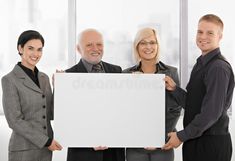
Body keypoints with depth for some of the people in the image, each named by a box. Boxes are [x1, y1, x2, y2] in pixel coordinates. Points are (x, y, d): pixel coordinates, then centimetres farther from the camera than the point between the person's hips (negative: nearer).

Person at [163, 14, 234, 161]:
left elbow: (212, 113, -20)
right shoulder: (200, 65, 12)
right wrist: (174, 89, -1)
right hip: (195, 141, 8)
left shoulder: (219, 68, -16)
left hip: (212, 143, -8)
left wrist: (181, 136, -13)